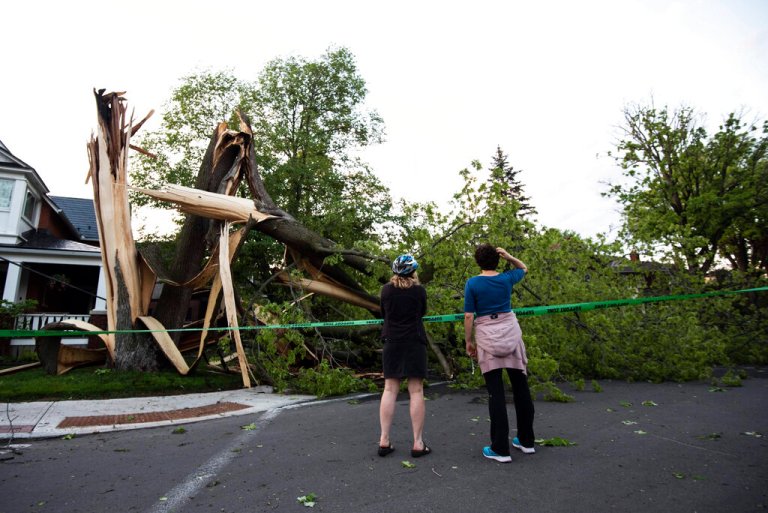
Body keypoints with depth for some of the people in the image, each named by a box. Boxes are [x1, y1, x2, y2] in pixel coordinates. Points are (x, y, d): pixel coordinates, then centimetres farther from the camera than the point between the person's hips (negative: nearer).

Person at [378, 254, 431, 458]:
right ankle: (418, 443, 4)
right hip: (414, 342, -2)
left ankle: (384, 440, 7)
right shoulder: (419, 290, -4)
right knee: (416, 391, 1)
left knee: (389, 390, 6)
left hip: (392, 343, 2)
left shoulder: (386, 289, -1)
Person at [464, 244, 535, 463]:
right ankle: (526, 441, 24)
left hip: (487, 336, -2)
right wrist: (509, 257, 8)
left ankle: (500, 449, 5)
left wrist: (468, 341, 3)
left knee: (496, 391, 1)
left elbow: (469, 316, -7)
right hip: (511, 332, 3)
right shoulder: (506, 278, 2)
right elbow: (524, 268, 24)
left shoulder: (472, 283, -5)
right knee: (521, 386, 12)